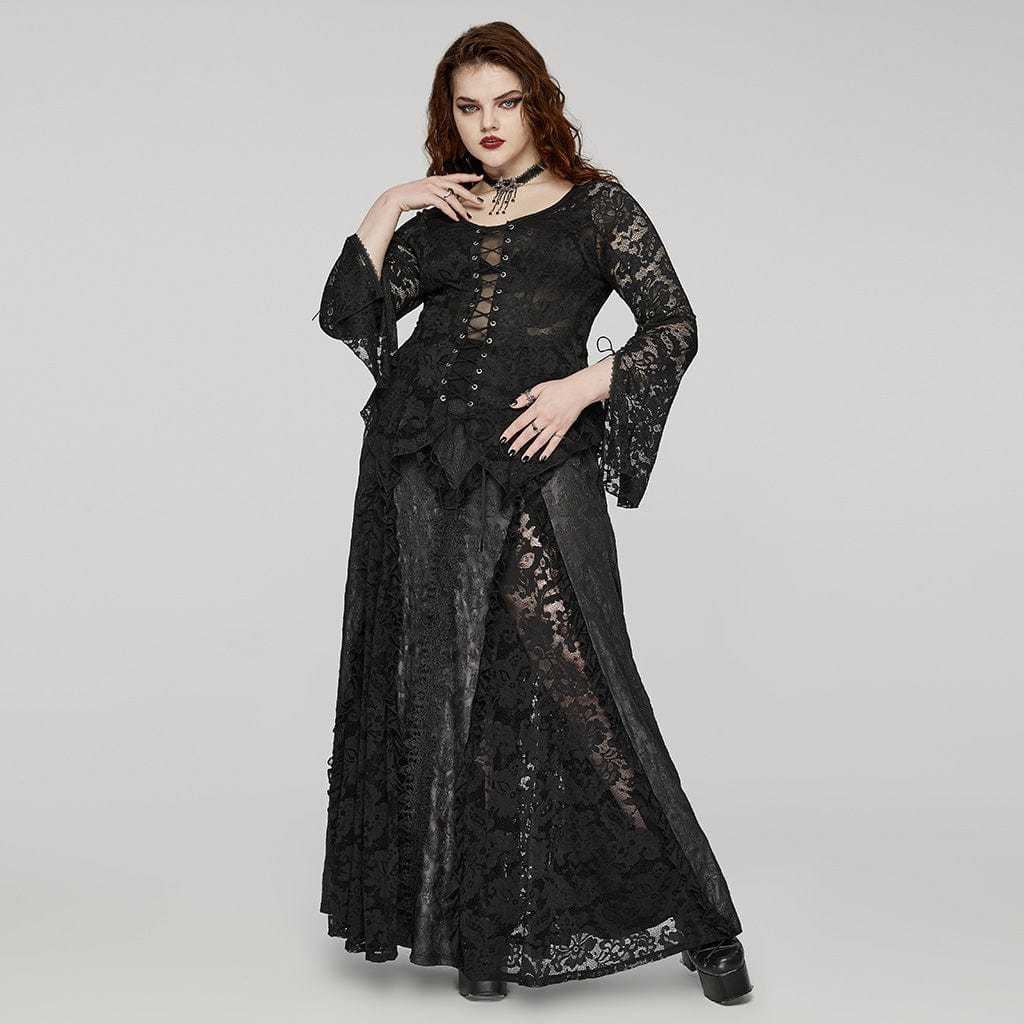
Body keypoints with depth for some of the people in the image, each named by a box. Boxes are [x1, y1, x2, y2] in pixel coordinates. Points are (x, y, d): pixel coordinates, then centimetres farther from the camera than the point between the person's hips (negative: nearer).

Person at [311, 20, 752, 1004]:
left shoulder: (596, 205, 7)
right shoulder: (433, 217, 16)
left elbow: (674, 326, 0)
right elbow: (344, 316, 8)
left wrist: (582, 387, -12)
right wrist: (381, 214, 1)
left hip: (536, 466, -4)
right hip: (421, 467, 4)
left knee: (575, 685, -9)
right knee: (444, 693, 5)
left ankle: (694, 919, 4)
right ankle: (478, 928, 18)